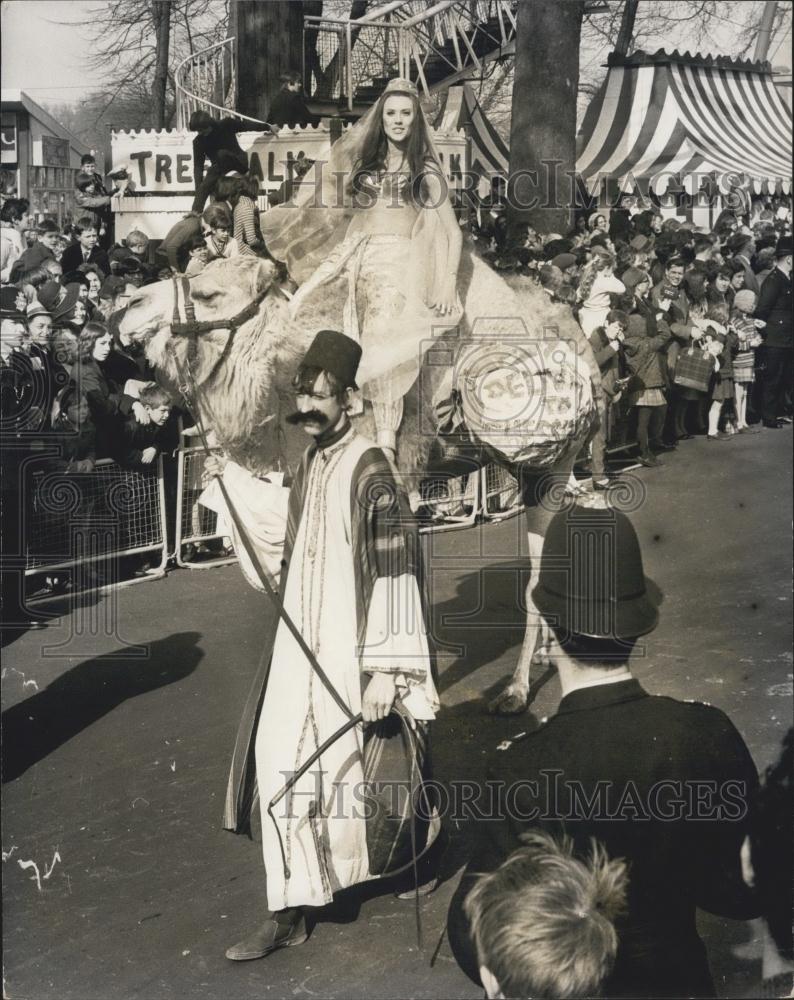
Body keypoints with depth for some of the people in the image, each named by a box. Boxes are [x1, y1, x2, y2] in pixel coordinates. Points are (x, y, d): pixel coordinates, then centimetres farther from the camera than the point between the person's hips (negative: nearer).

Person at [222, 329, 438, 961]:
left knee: (345, 767, 8)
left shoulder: (369, 470, -16)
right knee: (284, 768, 5)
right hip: (301, 646, 7)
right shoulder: (309, 464, 8)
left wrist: (384, 671, -18)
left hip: (349, 653, -7)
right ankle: (288, 914, 15)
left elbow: (394, 571, -17)